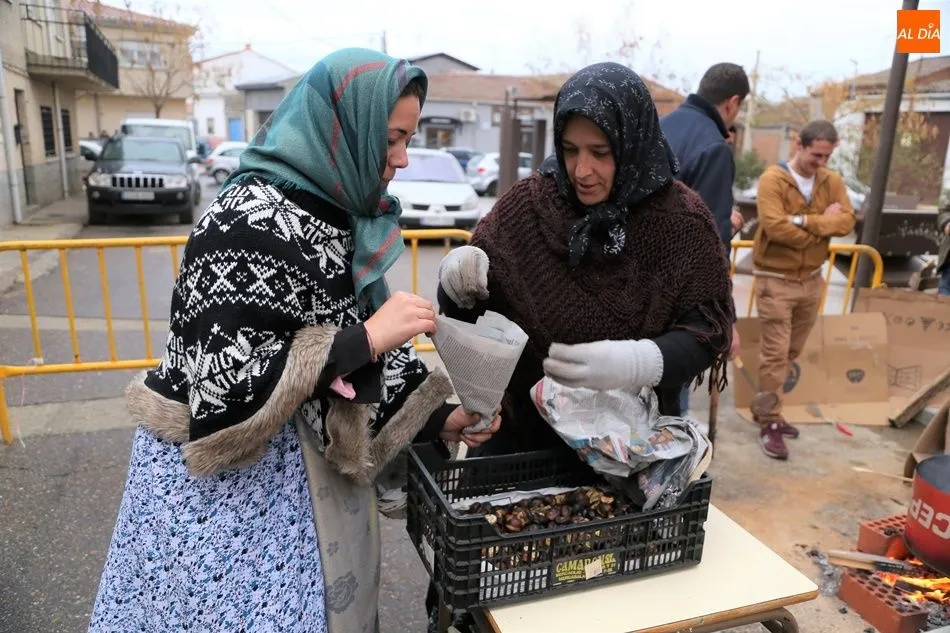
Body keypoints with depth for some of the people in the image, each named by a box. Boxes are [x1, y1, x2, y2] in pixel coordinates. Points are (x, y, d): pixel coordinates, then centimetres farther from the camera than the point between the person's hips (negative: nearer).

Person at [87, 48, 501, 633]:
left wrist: (438, 419, 1)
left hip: (310, 464, 8)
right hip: (224, 477, -8)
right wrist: (367, 338, -27)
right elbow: (227, 385, -29)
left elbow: (366, 350, 7)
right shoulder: (252, 224, -24)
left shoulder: (338, 213, 2)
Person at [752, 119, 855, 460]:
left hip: (812, 279, 6)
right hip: (775, 280, -6)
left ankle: (769, 409, 29)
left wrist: (806, 221, -21)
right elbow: (776, 227, -24)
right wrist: (824, 225, -13)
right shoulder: (773, 179, -13)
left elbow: (847, 221, -7)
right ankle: (769, 423, 3)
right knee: (775, 354, -5)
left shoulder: (833, 181, 6)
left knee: (791, 353, 15)